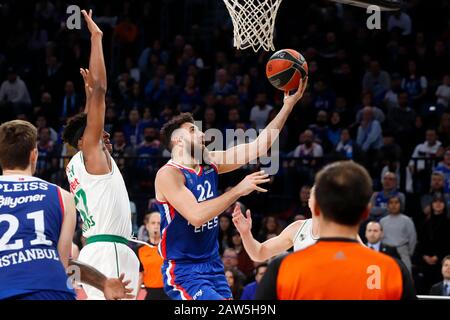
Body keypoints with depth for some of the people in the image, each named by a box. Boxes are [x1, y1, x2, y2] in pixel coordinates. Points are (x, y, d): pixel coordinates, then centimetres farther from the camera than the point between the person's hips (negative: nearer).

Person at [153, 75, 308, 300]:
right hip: (183, 271, -8)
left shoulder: (210, 163, 7)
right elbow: (196, 216, -27)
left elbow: (258, 147, 6)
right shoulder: (168, 174, -15)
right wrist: (238, 191, -25)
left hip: (213, 265, 8)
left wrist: (289, 104, 0)